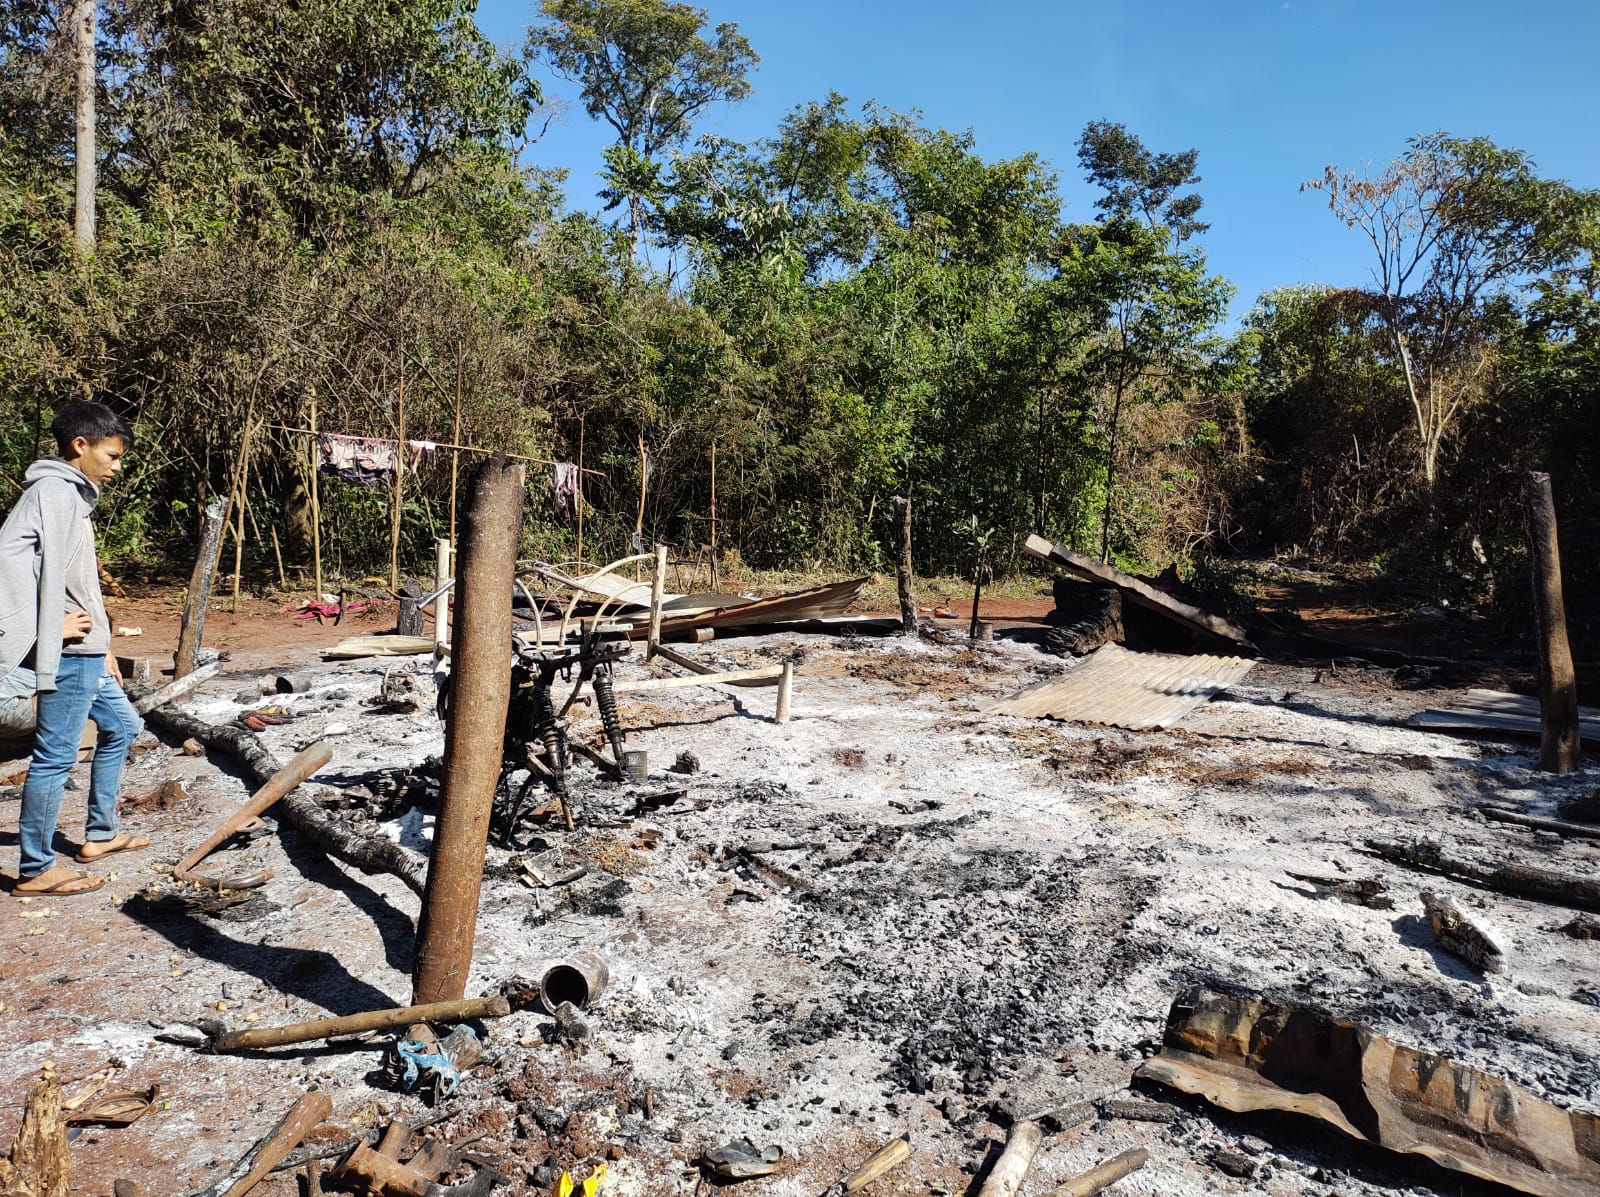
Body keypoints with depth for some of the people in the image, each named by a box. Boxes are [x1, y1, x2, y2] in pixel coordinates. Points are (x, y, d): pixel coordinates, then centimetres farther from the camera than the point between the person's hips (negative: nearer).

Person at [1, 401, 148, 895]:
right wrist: (50, 628, -23)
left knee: (121, 726, 22)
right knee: (55, 755, -3)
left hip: (85, 652, 10)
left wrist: (102, 647, 18)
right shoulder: (54, 491, -12)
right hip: (69, 652, -10)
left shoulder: (73, 495, 17)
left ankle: (100, 834, 32)